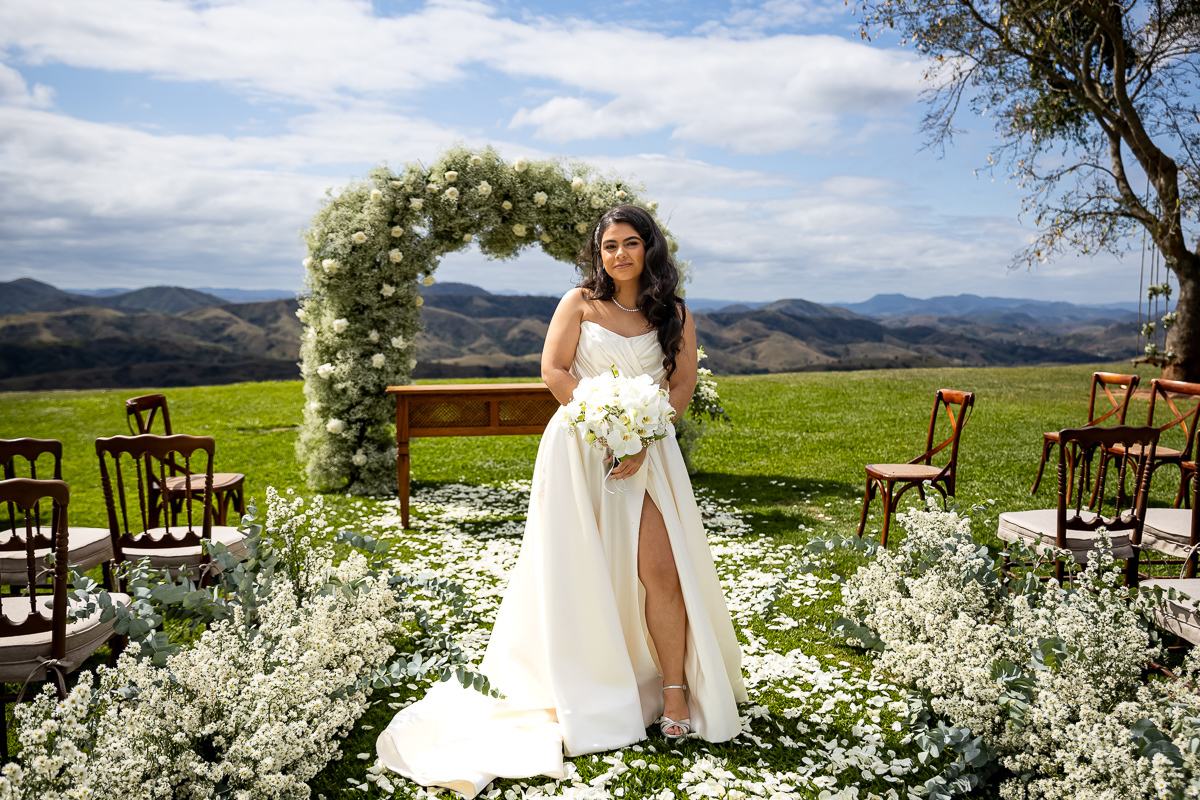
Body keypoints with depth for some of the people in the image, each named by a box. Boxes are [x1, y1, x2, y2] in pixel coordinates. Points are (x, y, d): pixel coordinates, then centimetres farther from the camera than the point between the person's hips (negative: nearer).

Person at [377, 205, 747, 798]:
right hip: (580, 449, -1)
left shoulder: (674, 315, 9)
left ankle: (676, 688, 5)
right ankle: (581, 693, 18)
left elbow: (682, 387, 3)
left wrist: (642, 441, -12)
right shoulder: (580, 302, 4)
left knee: (660, 568, -10)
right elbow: (553, 371, -3)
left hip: (646, 452, 1)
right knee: (582, 573, 3)